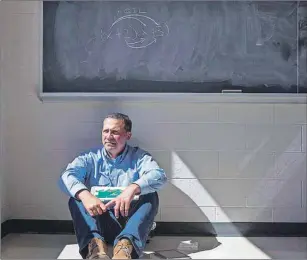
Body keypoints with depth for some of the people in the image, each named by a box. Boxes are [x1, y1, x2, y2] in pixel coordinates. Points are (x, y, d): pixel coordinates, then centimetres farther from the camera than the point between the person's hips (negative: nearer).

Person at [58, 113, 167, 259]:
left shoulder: (139, 157, 5)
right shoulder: (90, 158, 7)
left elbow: (159, 175, -16)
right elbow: (66, 176, -12)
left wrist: (133, 188, -37)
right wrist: (85, 195, -34)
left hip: (129, 220, -1)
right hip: (99, 220, 1)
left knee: (150, 195, -24)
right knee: (76, 198, -19)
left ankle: (125, 245, -46)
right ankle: (95, 243, -43)